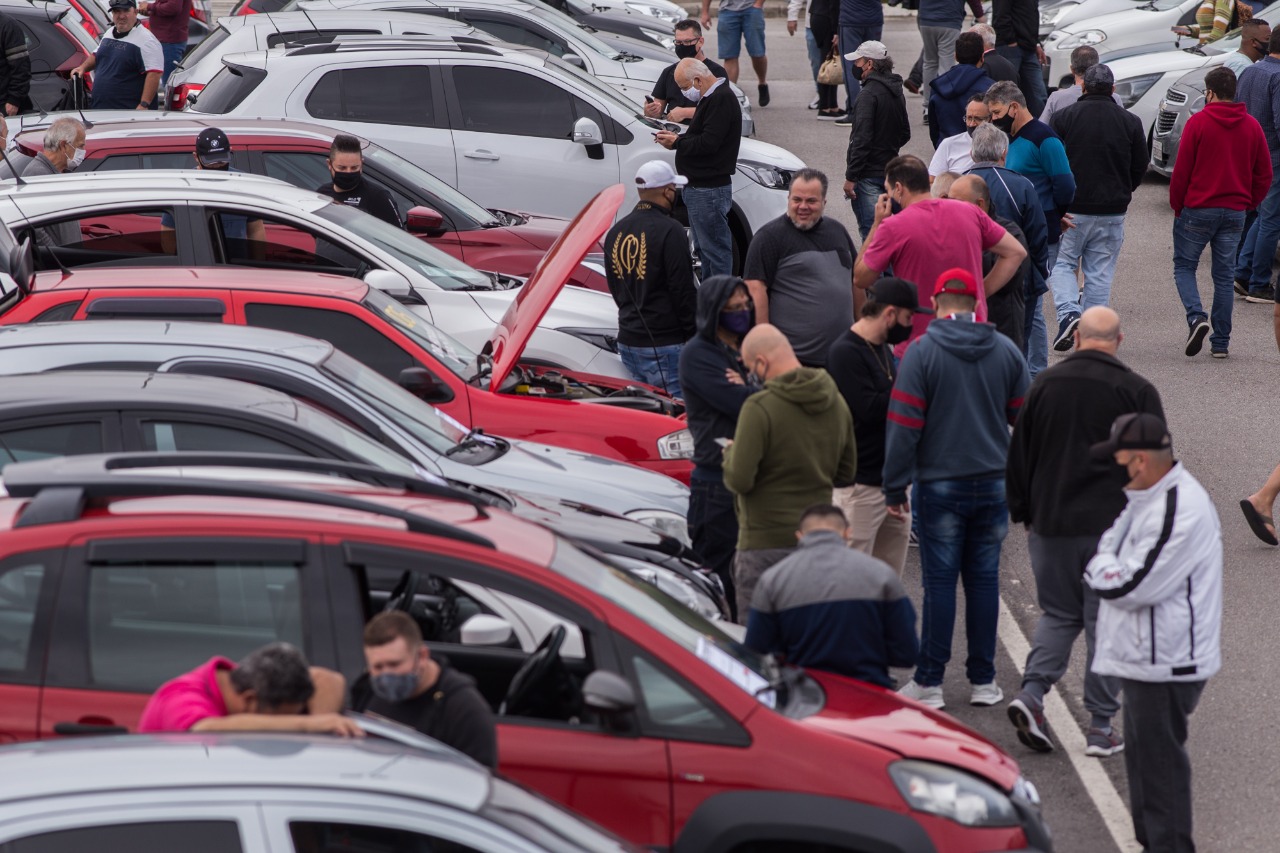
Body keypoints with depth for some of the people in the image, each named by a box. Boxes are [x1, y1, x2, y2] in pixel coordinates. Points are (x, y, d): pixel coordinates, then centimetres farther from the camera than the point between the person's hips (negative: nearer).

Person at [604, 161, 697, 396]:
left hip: (627, 341, 8)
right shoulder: (669, 231, -14)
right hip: (664, 344, -8)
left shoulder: (616, 232, 11)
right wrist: (693, 335, -6)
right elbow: (683, 290, -14)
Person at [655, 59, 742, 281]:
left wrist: (677, 143, -12)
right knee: (704, 247, 18)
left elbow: (708, 143, -25)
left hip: (709, 189, -11)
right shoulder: (710, 98, 15)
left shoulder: (721, 100, -19)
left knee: (715, 248, -6)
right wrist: (676, 138, 5)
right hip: (699, 187, 11)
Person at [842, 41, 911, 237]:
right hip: (890, 169, 9)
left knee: (870, 231, -8)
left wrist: (850, 177, -20)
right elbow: (905, 134, 21)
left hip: (868, 174, -9)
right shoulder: (897, 92, 11)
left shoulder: (869, 94, -16)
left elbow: (861, 139, -21)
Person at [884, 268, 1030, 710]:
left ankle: (929, 682, 4)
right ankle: (983, 680, 13)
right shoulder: (1006, 350, 2)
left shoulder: (921, 352, -9)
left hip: (940, 486, -3)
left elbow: (904, 425, -10)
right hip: (993, 483, 3)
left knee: (939, 581, 1)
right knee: (984, 578, 9)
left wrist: (895, 486, -4)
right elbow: (1024, 416, 10)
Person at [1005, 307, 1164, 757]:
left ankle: (1032, 692, -6)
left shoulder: (1044, 385, 2)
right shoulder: (1137, 392, -6)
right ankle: (1101, 727, 5)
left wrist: (1024, 514, 18)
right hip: (1114, 526, -3)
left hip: (1051, 524, 3)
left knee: (1058, 614, 16)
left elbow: (1018, 457, 8)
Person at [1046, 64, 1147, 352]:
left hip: (1072, 209, -2)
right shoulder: (1130, 122, 1)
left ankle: (1068, 312, -13)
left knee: (1061, 264, 11)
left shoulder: (1064, 117, -5)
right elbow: (1141, 166, 7)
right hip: (1112, 211, 2)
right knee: (1100, 273, 8)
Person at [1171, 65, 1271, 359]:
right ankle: (1221, 342, 10)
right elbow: (1265, 174, 7)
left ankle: (1196, 316, -15)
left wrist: (1177, 205, 3)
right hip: (1235, 212, 4)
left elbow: (1182, 170, -9)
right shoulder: (1252, 126, 4)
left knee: (1184, 266, 10)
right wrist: (1249, 203, 16)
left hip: (1198, 210, -4)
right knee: (1224, 276, 10)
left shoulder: (1198, 123, -10)